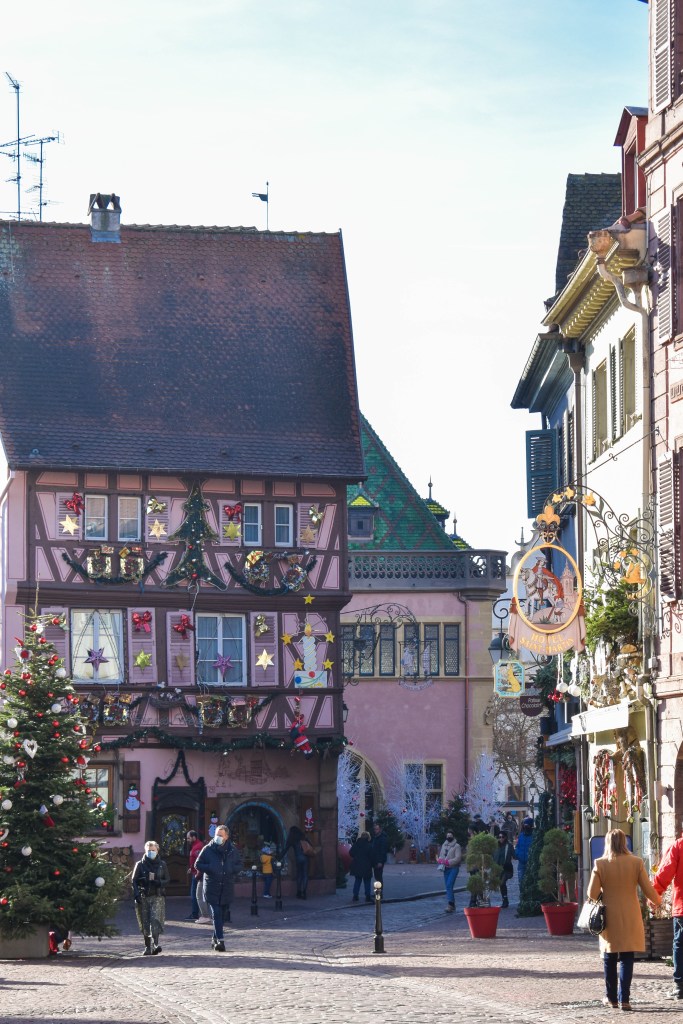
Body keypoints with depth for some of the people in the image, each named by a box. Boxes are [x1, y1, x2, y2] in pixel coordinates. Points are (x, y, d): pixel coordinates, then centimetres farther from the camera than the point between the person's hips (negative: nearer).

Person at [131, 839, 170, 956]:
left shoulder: (162, 864, 9)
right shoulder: (140, 865, 7)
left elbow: (167, 880, 11)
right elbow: (134, 881, 5)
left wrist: (159, 883, -11)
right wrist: (136, 894, -9)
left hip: (157, 897, -1)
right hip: (143, 897, 1)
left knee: (155, 920, -17)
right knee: (145, 923, 3)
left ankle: (155, 944, -23)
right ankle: (147, 947, 12)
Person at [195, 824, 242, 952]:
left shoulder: (232, 850, 7)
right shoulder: (208, 849, -1)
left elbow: (239, 864, 16)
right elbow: (197, 864, 3)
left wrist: (232, 869, -6)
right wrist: (210, 868, -13)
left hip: (227, 887, 3)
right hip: (212, 887, -3)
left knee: (223, 914, 9)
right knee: (216, 913, -12)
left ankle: (215, 938, 24)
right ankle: (219, 940, -17)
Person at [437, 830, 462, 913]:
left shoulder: (456, 846, -5)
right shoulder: (444, 845, 15)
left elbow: (458, 858, -13)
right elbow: (440, 856, 16)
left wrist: (447, 862, -21)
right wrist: (440, 860, -8)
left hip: (453, 868, -7)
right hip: (446, 868, 7)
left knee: (449, 885, -18)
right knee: (448, 887, 9)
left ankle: (450, 904, -21)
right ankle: (452, 904, 18)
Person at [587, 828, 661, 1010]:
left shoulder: (600, 864, -9)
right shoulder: (636, 863, -7)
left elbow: (592, 894, -8)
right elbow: (649, 891, -3)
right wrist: (657, 900, 18)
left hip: (610, 919, 0)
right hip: (630, 920, 0)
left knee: (610, 959, 13)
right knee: (626, 959, 4)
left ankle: (611, 998, 19)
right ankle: (624, 999, -2)